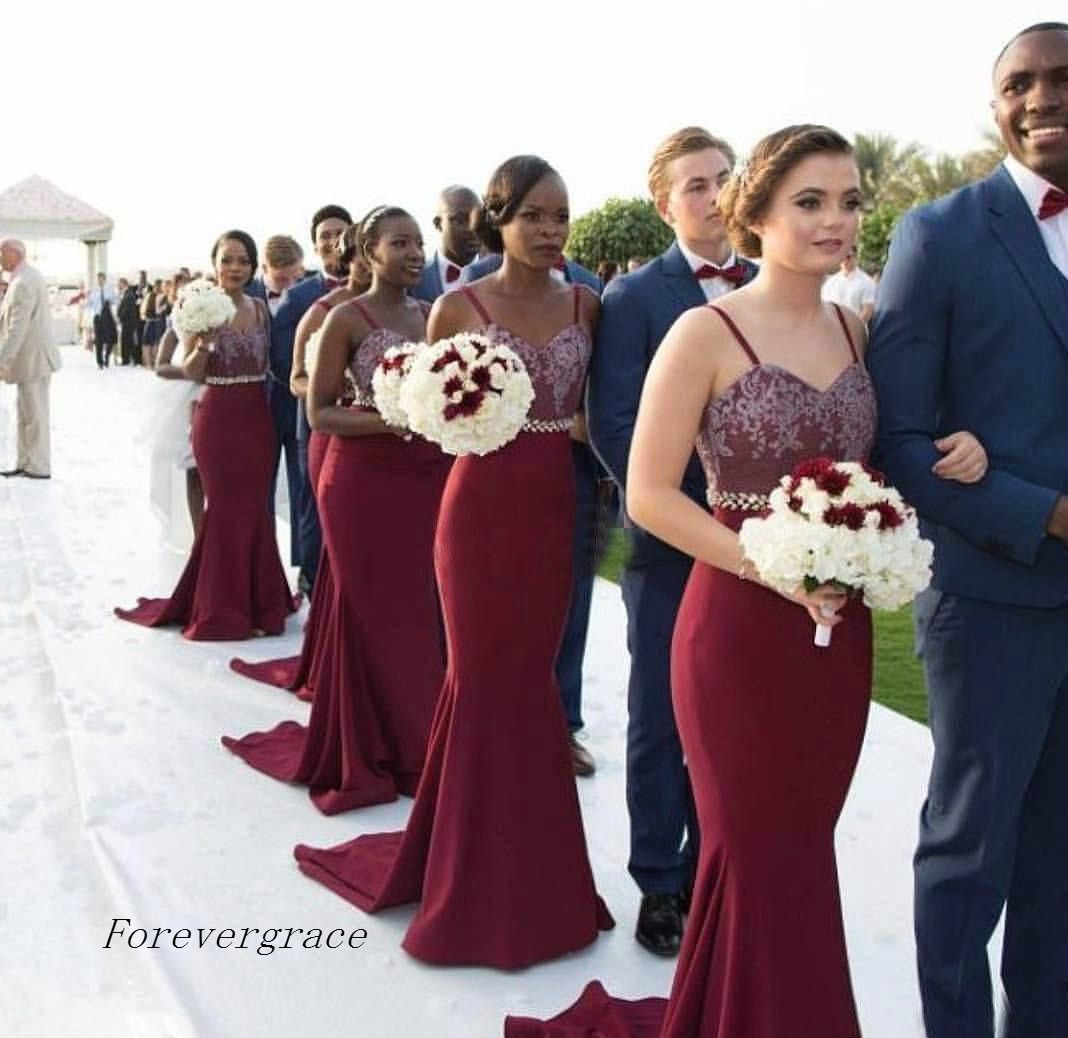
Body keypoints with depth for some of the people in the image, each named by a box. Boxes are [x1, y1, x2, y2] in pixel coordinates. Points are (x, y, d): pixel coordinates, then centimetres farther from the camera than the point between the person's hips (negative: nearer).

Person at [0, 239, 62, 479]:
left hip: (34, 358, -10)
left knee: (34, 414, -1)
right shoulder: (31, 276, 12)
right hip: (33, 357, 10)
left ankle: (39, 468, 7)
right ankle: (25, 463, 22)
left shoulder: (22, 284, -19)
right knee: (25, 412, 15)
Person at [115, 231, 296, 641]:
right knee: (226, 508, 1)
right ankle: (223, 608, 11)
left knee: (255, 508, 9)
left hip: (257, 418, 4)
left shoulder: (260, 308, 7)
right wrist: (202, 343, -24)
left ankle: (256, 600, 20)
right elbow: (192, 373, -8)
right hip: (218, 418, -4)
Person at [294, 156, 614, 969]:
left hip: (554, 508, 3)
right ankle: (481, 873, 20)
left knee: (527, 678, 12)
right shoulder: (459, 307, -4)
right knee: (488, 676, 4)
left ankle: (521, 865, 27)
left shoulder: (586, 305, 6)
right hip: (482, 506, -3)